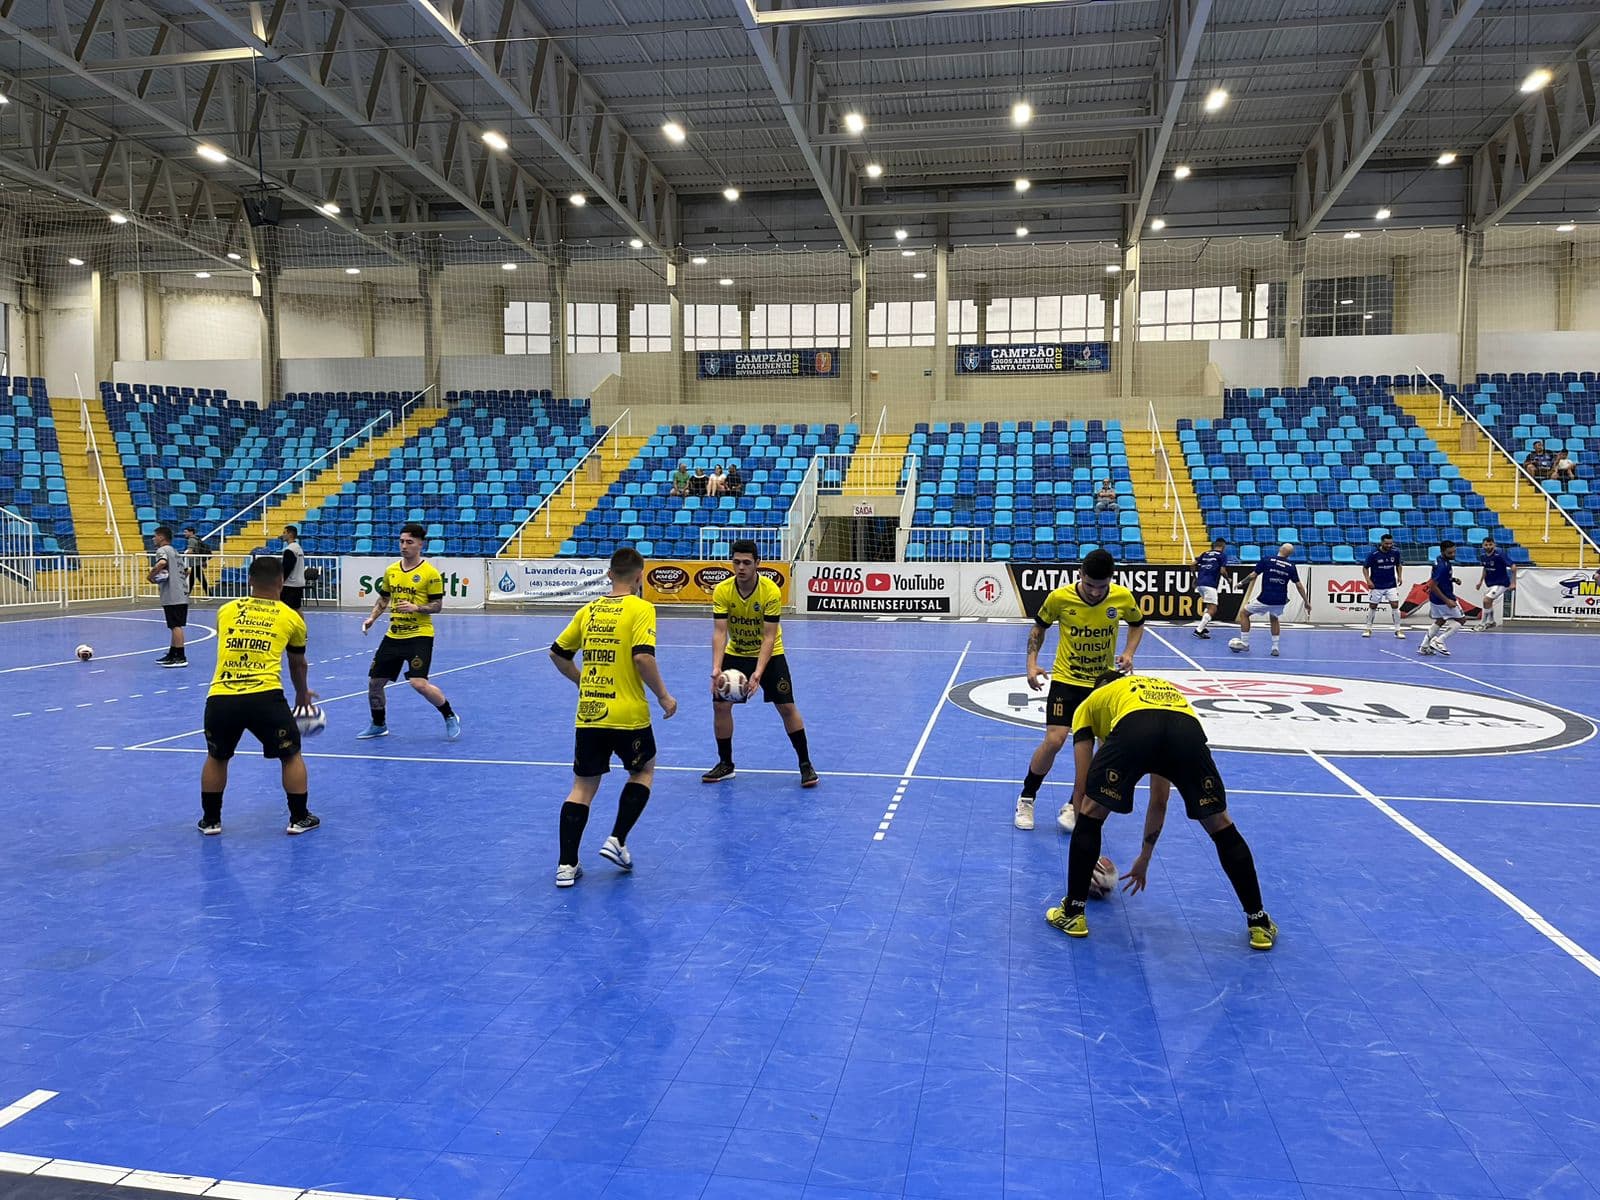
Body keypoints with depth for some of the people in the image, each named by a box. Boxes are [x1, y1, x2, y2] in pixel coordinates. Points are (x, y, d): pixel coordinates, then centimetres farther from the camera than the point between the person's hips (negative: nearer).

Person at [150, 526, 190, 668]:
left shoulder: (162, 550, -6)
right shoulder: (174, 551, 22)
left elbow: (162, 562, -30)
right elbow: (184, 572, 25)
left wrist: (151, 575, -16)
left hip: (172, 596, -9)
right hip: (182, 594, 9)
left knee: (175, 626, -6)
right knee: (175, 626, 16)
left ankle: (181, 658, -4)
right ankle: (172, 655, 24)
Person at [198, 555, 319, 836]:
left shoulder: (226, 611, 19)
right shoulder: (291, 617, 13)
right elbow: (298, 665, 28)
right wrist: (302, 695, 48)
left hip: (220, 698, 2)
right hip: (265, 698, -2)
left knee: (216, 757, 27)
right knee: (291, 755, 18)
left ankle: (210, 820, 32)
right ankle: (299, 818, 21)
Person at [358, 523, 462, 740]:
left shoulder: (430, 573, -9)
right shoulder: (390, 571, 8)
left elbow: (437, 605, -7)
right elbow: (383, 598, 20)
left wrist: (416, 607, -23)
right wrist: (372, 618, 5)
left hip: (419, 635, -6)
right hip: (393, 635, 6)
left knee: (419, 684, -19)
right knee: (374, 682, 8)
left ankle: (450, 717, 5)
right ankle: (378, 725, 31)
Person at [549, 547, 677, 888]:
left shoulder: (588, 610, 8)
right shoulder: (640, 608, -8)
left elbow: (557, 653, 13)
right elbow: (642, 657, -20)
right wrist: (663, 696, -8)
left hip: (589, 715, 4)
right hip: (628, 715, -4)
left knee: (583, 786, 13)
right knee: (643, 771, 21)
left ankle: (566, 865, 8)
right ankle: (617, 841, 12)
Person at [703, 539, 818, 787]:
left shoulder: (771, 592, -25)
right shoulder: (722, 591, -19)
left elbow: (769, 637, -26)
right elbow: (719, 632, -23)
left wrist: (758, 673, -38)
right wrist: (716, 669, -37)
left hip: (769, 654, -2)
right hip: (735, 654, 3)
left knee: (786, 707, -7)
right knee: (720, 705, -2)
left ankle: (806, 764, 7)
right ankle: (725, 764, 16)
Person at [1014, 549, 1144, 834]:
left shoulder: (1123, 597, -13)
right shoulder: (1060, 597, -17)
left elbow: (1137, 624, 9)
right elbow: (1039, 627, 1)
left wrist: (1128, 653, -9)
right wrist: (1032, 663, -10)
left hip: (1105, 681, 3)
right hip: (1066, 679, -2)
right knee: (1054, 741, -14)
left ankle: (1074, 805, 20)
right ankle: (1026, 798, 9)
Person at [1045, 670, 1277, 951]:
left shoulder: (1091, 702, 38)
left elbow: (1081, 786, 32)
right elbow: (1159, 801, 48)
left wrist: (1085, 844, 44)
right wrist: (1144, 859, 57)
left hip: (1132, 727, -3)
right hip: (1189, 730, 3)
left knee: (1090, 814, 21)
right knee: (1221, 827, 25)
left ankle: (1073, 913, 26)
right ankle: (1259, 923, 32)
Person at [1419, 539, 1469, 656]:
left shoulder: (1440, 560, 2)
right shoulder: (1442, 566, -27)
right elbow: (1432, 586, -29)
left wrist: (1453, 579, 4)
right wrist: (1447, 601, -27)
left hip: (1435, 598, 9)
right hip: (1442, 599, -9)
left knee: (1440, 621, 22)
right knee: (1461, 619, 6)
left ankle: (1424, 647, 22)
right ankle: (1438, 641, -3)